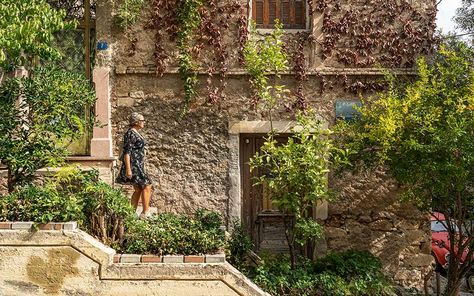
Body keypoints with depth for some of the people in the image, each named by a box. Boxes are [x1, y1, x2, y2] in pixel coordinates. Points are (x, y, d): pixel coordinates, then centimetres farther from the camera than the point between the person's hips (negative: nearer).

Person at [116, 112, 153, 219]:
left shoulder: (136, 133, 16)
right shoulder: (130, 134, -14)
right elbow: (126, 152, -19)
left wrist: (141, 167, 24)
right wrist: (128, 169, -23)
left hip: (138, 165, 10)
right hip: (133, 165, -10)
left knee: (138, 190, 11)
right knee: (147, 187, -8)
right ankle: (145, 213, -3)